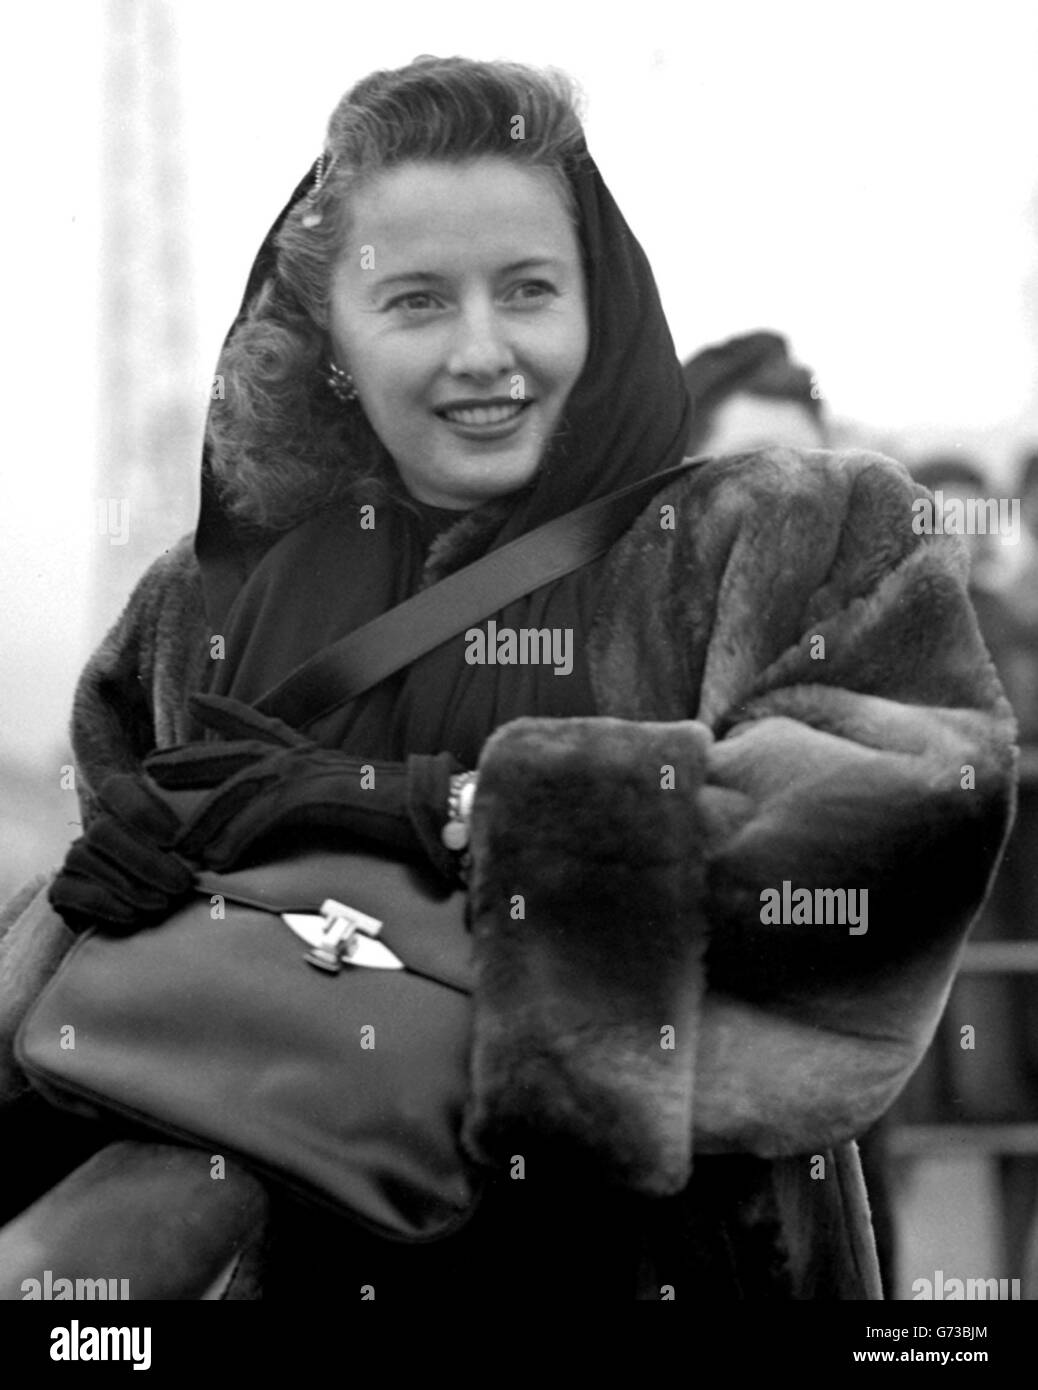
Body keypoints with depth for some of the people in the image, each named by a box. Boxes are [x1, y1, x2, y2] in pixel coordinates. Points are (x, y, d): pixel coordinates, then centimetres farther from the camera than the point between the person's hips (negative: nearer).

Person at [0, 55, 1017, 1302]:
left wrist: (439, 807, -23)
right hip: (315, 1256, 2)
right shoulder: (213, 604, 2)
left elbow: (920, 807, -24)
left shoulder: (779, 546, -7)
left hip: (675, 1254, -2)